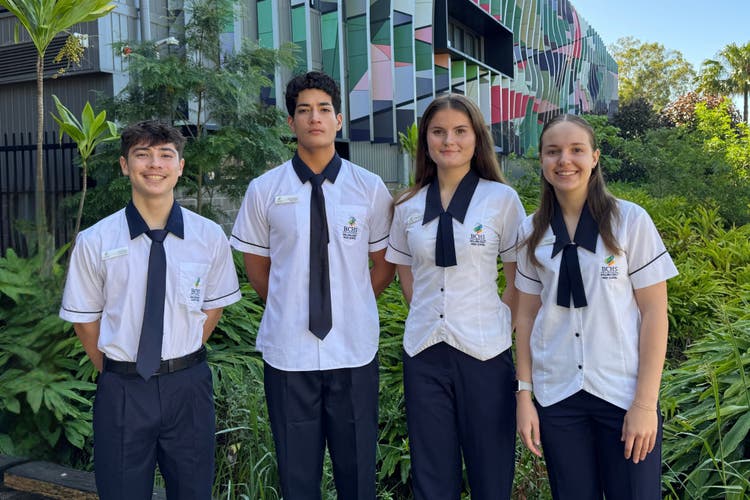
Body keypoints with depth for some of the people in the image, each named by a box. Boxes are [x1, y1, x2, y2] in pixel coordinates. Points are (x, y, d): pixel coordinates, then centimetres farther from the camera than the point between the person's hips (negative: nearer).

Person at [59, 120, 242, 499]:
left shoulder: (210, 237, -5)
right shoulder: (94, 242, -7)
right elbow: (84, 319, 3)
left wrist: (183, 358, 5)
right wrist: (114, 370, 4)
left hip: (188, 386, 1)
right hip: (121, 391, -1)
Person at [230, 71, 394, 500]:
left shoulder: (370, 188, -1)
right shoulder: (264, 190, 0)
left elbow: (384, 267, 8)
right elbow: (256, 267, 10)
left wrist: (349, 305, 4)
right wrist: (290, 307, 6)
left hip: (354, 352, 0)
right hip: (287, 352, 1)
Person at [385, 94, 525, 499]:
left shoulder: (502, 199, -3)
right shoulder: (408, 207, 5)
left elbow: (520, 281, 4)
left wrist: (492, 322, 0)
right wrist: (427, 317, 8)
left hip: (484, 352, -2)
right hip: (424, 352, 3)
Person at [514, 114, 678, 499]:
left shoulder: (631, 221, -5)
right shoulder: (532, 233, 3)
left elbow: (654, 313, -6)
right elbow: (527, 316, 6)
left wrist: (646, 403, -10)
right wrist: (524, 394, 2)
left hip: (623, 394, -2)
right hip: (557, 396, 2)